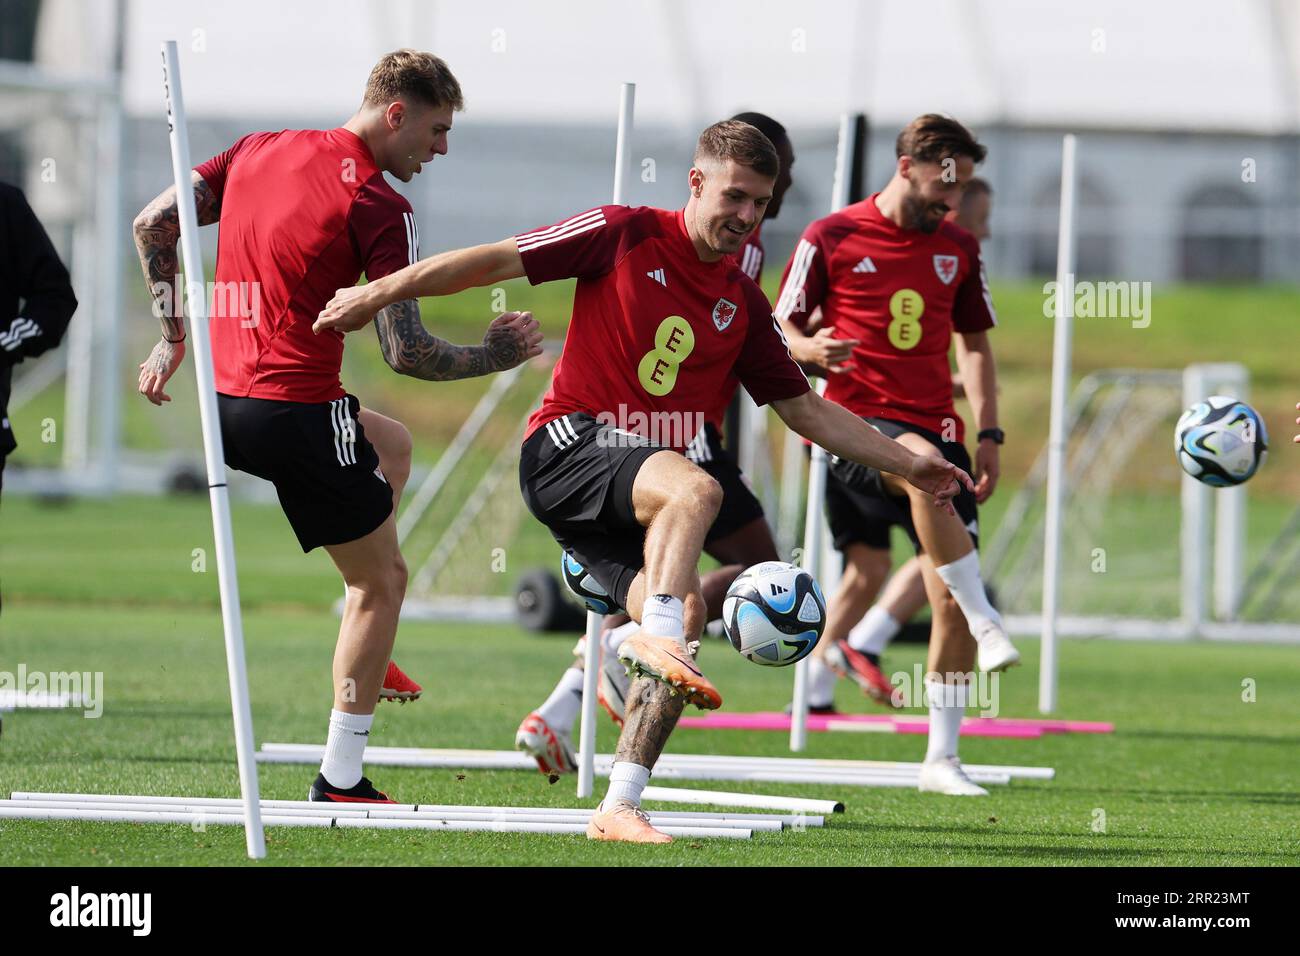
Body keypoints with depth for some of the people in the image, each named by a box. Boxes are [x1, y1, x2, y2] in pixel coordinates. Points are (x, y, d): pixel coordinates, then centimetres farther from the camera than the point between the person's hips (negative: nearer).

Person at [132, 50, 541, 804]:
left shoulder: (259, 150, 9)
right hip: (297, 412, -8)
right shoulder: (379, 207, -13)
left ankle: (369, 659, 27)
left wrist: (173, 337, 18)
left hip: (225, 397, 8)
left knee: (392, 445, 34)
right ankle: (340, 782, 8)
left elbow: (154, 225, 12)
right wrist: (497, 355, 0)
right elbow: (406, 352, -16)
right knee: (383, 579, 8)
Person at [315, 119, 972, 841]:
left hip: (638, 483, 6)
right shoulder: (627, 235, -1)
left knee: (686, 618, -15)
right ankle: (657, 636, -49)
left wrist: (908, 464, 18)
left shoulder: (743, 305, 14)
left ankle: (620, 808, -16)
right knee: (695, 489, -34)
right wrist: (382, 291, -7)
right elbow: (496, 262, -1)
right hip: (569, 443, -6)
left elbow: (806, 409, 21)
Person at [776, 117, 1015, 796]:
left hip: (934, 426, 4)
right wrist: (810, 348, -18)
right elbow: (781, 329, 5)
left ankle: (942, 759, 3)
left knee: (951, 598, -5)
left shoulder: (957, 248, 13)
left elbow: (975, 345, 21)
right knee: (926, 467, -39)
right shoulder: (831, 238, 0)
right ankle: (986, 624, -37)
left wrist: (988, 434, 11)